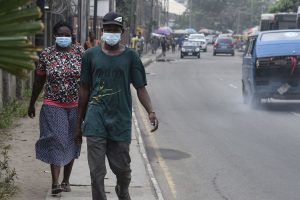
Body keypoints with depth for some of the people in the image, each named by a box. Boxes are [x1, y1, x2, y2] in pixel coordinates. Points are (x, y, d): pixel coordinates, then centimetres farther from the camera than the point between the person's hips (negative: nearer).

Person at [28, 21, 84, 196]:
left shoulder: (80, 52, -1)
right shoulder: (46, 54, -2)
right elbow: (39, 81, 6)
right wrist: (32, 104, 11)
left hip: (75, 106, 2)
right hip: (53, 106, -1)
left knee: (71, 142, 10)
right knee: (56, 141, -11)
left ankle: (66, 181, 23)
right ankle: (55, 183, -13)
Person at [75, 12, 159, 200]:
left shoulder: (130, 56, 2)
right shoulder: (91, 55, 5)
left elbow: (140, 88, 1)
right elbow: (84, 90, 10)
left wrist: (151, 112, -16)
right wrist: (79, 123, 11)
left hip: (121, 121, 0)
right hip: (96, 121, 0)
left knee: (122, 167, 11)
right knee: (97, 171, -3)